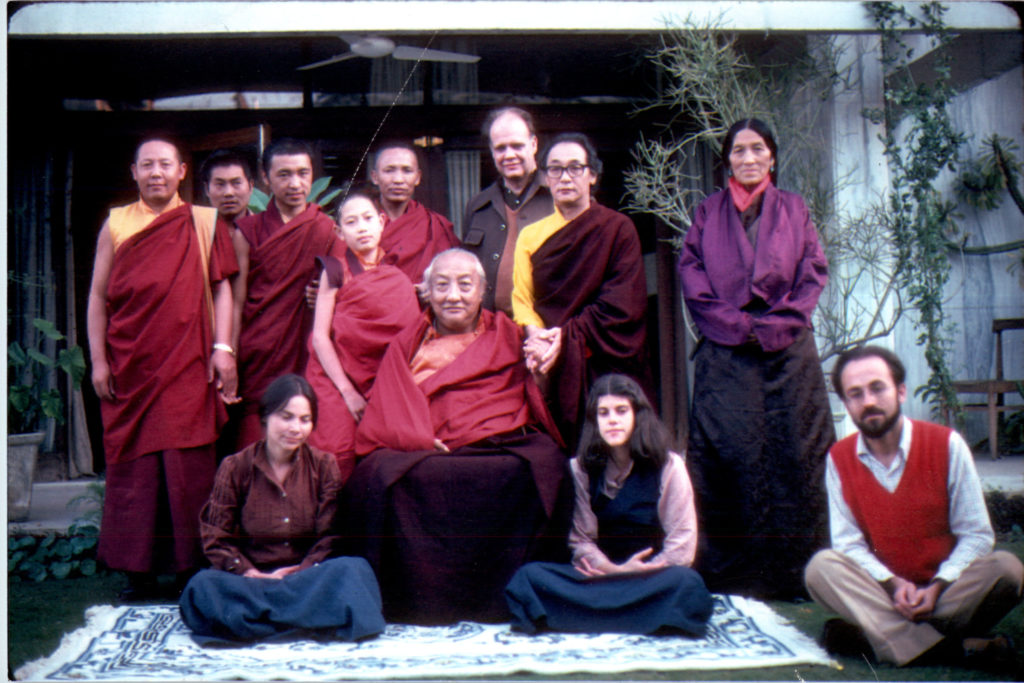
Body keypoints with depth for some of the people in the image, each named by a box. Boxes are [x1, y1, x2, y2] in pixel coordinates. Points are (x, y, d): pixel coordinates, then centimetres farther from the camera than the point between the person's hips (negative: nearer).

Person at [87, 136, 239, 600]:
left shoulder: (204, 222, 7)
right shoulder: (116, 224, 10)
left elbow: (221, 287, 4)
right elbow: (98, 296, 8)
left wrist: (222, 348, -6)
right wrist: (98, 361, 1)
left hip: (188, 366, -1)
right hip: (129, 366, 1)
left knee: (189, 466, -1)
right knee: (133, 464, 4)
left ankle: (191, 566, 9)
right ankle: (139, 570, 13)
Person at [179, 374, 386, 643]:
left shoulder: (324, 465, 4)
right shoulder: (235, 467, 2)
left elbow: (331, 536, 0)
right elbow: (216, 539, -1)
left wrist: (302, 571, -18)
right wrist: (252, 575, -16)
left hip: (305, 574, 1)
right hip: (249, 576, -1)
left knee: (354, 569, -31)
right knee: (203, 586, -32)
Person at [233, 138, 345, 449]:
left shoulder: (330, 231, 8)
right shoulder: (248, 232, 8)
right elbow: (237, 303, 5)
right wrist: (229, 361, -2)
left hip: (309, 361, 0)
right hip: (257, 361, 0)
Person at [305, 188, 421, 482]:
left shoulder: (398, 273, 10)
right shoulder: (336, 271, 1)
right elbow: (320, 336, -4)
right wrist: (348, 391, -9)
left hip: (382, 384, 3)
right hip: (335, 379, -3)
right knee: (339, 457, -14)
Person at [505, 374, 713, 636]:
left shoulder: (668, 466, 1)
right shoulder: (580, 469, 6)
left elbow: (681, 545, -3)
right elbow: (581, 541, 2)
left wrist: (633, 574, -12)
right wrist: (616, 570, -16)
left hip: (652, 578, -1)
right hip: (598, 573, 2)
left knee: (688, 585, -37)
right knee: (527, 577, -25)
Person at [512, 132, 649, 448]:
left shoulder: (618, 229, 5)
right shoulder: (531, 235, 15)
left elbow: (622, 304, -4)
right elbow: (521, 298, 8)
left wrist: (567, 337, -13)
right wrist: (537, 338, -13)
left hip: (608, 367, -2)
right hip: (553, 370, 2)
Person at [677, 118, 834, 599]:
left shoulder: (793, 209, 14)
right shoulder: (708, 212, 14)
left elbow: (814, 271, 7)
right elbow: (692, 274, 5)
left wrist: (776, 323, -7)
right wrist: (734, 323, -8)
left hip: (788, 351, 1)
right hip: (725, 354, -1)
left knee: (794, 452, -3)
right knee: (728, 455, -5)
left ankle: (793, 572, 4)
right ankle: (730, 573, 0)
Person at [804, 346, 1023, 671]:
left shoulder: (946, 444, -7)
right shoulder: (839, 458, -2)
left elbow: (976, 534, -6)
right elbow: (848, 542, -2)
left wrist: (937, 587, -19)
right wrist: (893, 584, -19)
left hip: (946, 587, -1)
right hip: (885, 592, 1)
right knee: (821, 567, -27)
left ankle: (871, 631, -30)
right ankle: (957, 649, -35)